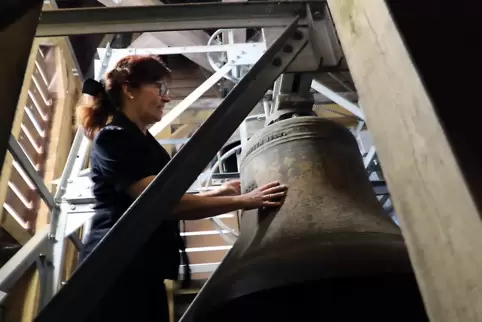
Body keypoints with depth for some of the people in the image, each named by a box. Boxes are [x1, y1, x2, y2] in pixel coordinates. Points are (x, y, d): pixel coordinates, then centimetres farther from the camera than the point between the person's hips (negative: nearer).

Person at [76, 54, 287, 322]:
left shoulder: (142, 140, 17)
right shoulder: (113, 137, -13)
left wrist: (218, 192, 5)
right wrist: (243, 201, -23)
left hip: (142, 271, 9)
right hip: (117, 271, -9)